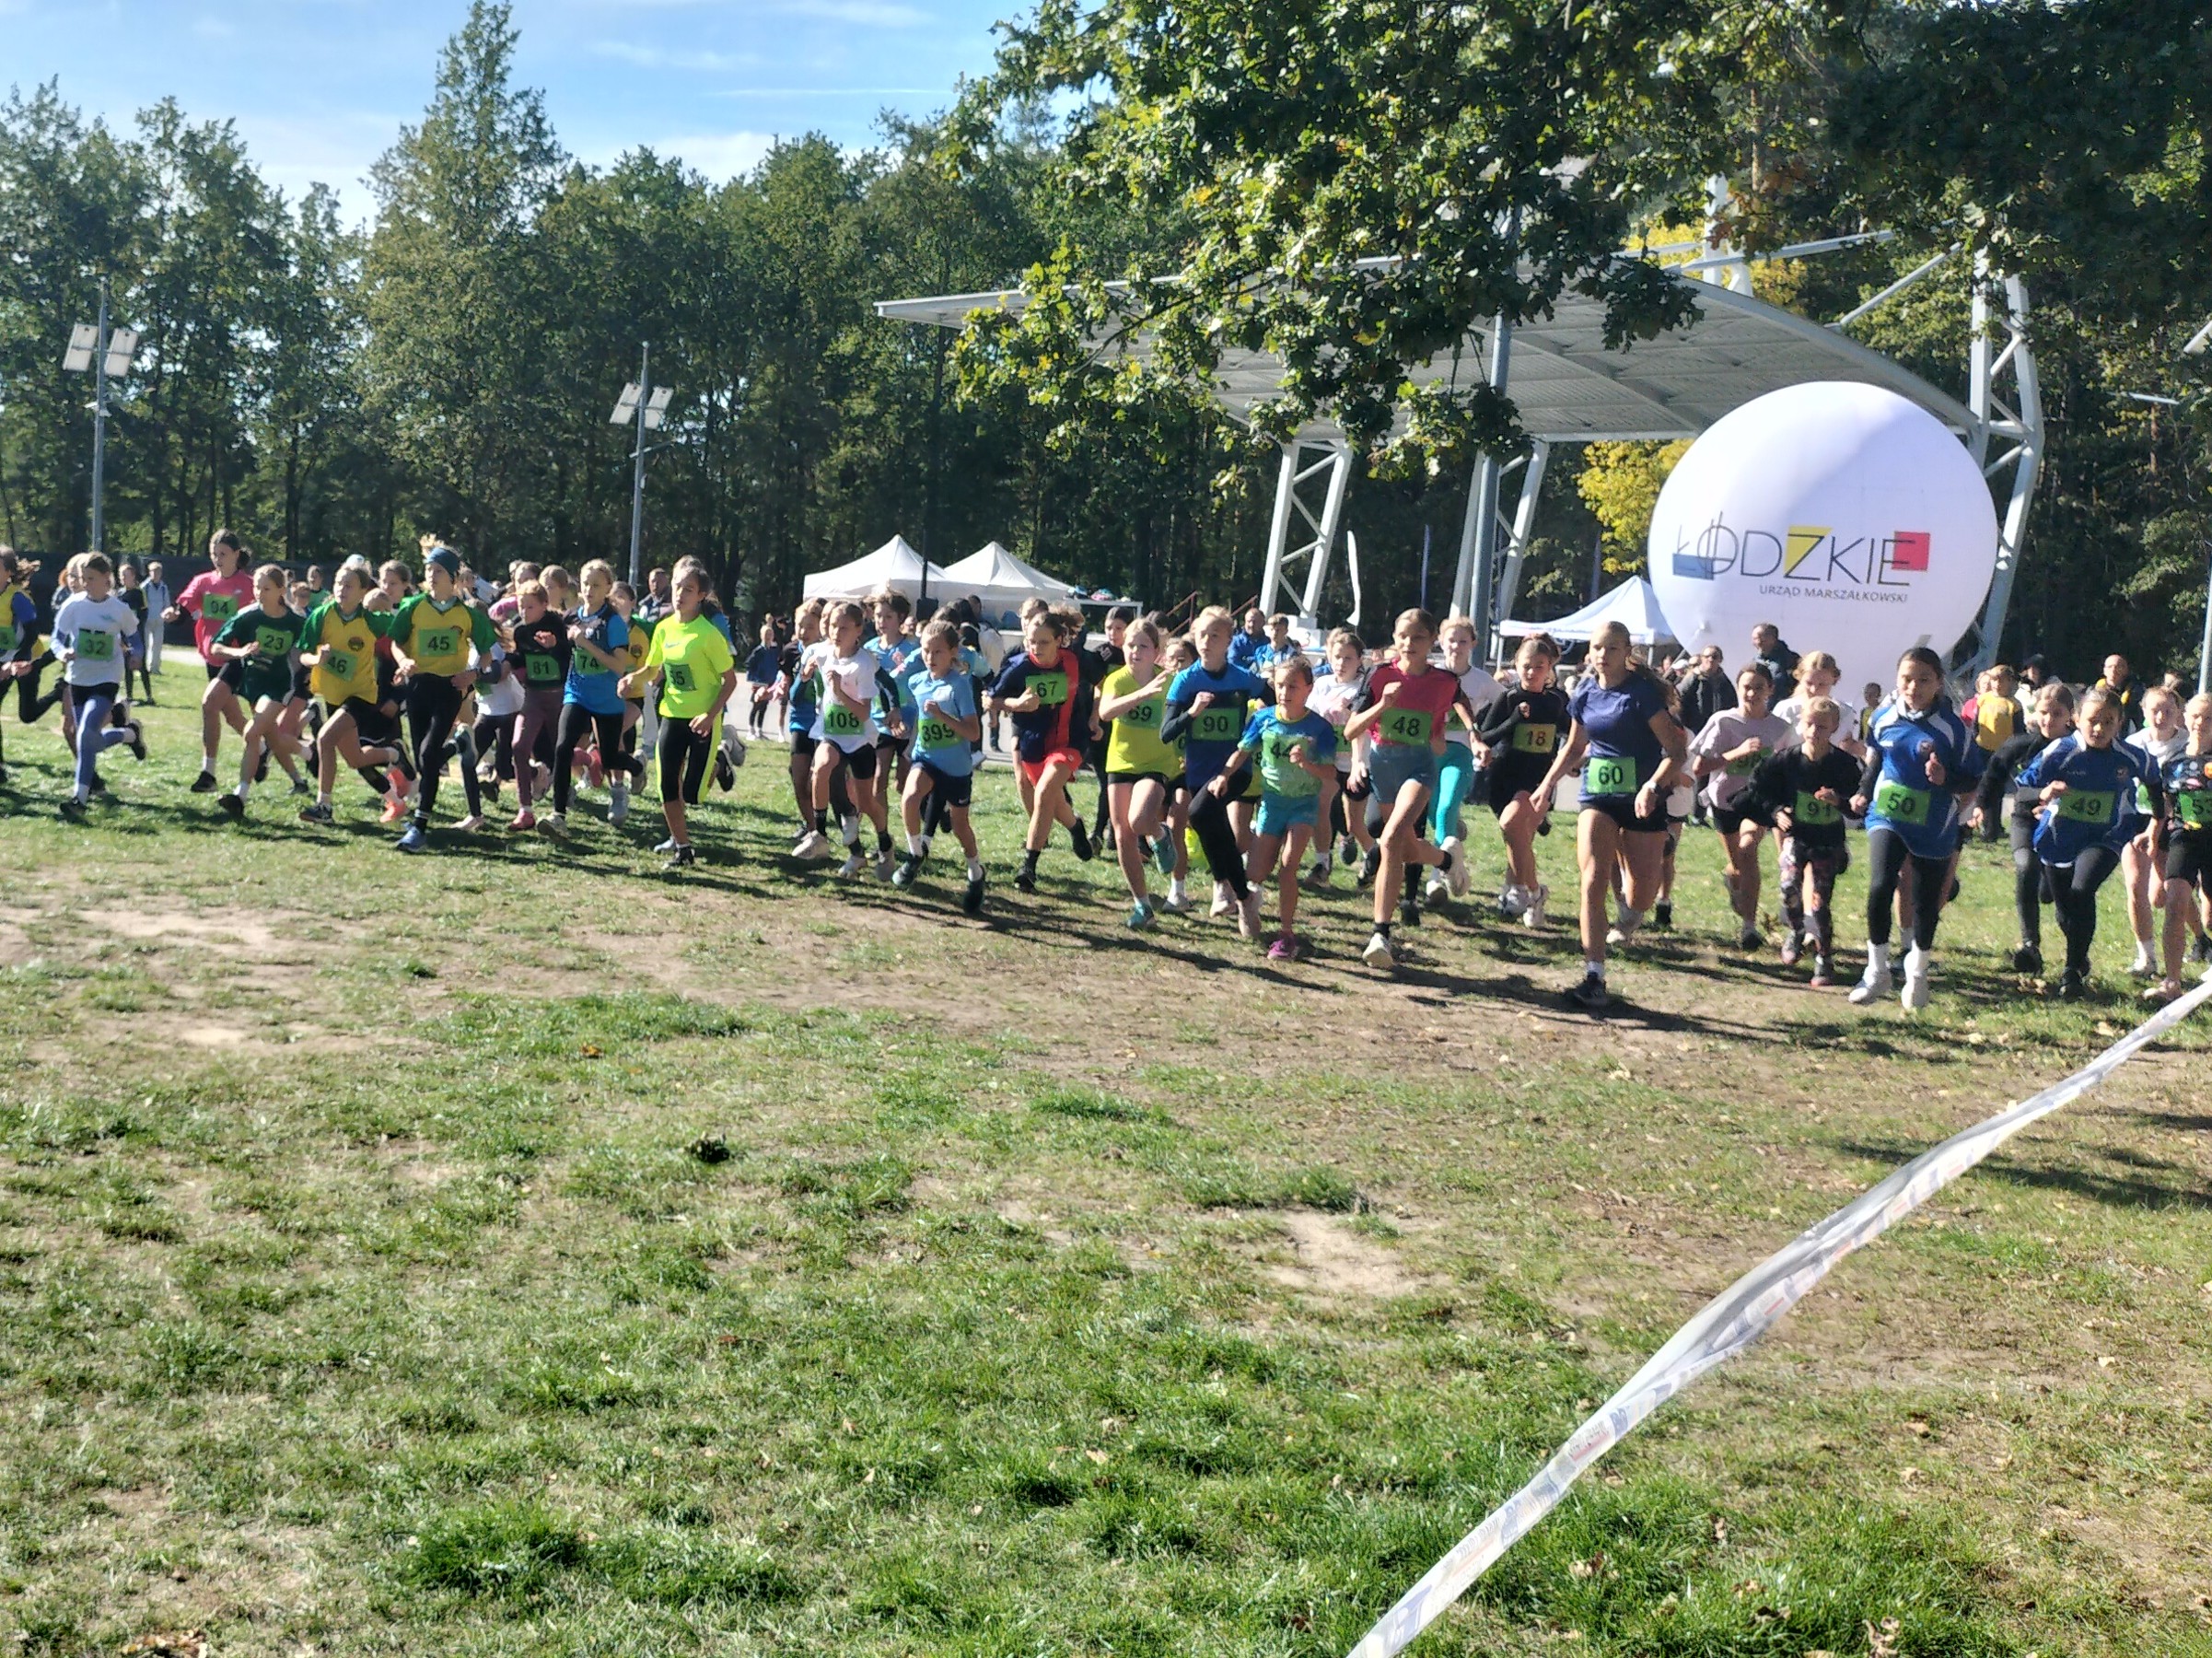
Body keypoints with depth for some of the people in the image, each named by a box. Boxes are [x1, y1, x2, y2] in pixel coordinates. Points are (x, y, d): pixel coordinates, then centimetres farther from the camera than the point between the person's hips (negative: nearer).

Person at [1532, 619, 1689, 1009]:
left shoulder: (1642, 692, -11)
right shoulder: (1585, 694, 4)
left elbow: (1676, 750, -14)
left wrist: (1653, 786, -28)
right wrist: (1548, 783, 15)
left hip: (1642, 801, -3)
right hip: (1597, 797, 3)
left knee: (1641, 895, 3)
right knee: (1593, 882, -13)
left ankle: (1627, 917, 43)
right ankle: (1594, 978, -14)